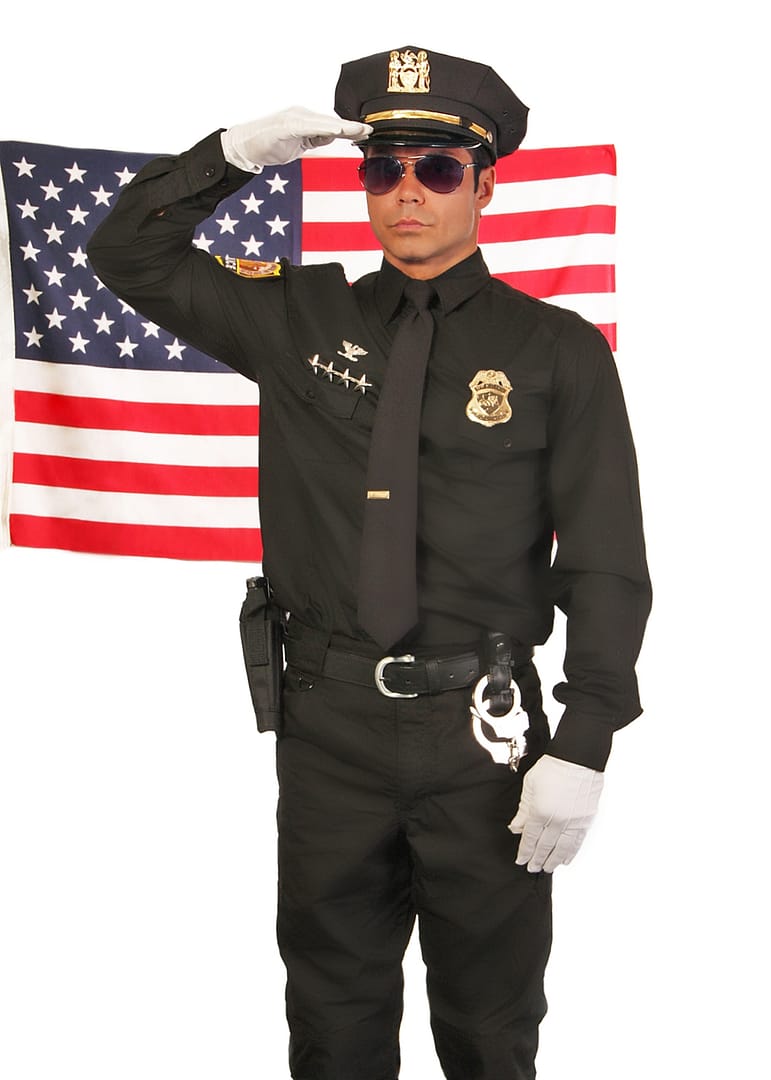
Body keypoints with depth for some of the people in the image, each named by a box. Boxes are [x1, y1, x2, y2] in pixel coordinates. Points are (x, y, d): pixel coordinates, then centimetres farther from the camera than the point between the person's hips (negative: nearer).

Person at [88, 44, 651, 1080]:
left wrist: (582, 752, -11)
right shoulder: (299, 319, 5)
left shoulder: (558, 352, -3)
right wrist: (237, 151, -5)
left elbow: (607, 566, -5)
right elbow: (128, 253, 10)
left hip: (481, 732, -2)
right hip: (329, 722, 2)